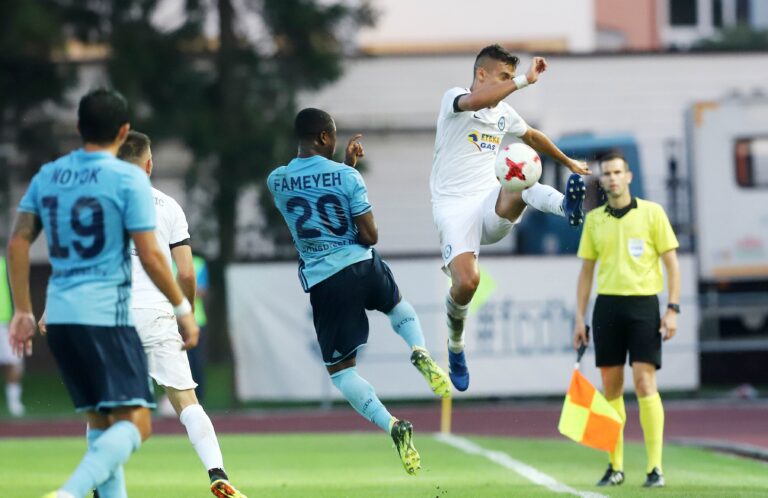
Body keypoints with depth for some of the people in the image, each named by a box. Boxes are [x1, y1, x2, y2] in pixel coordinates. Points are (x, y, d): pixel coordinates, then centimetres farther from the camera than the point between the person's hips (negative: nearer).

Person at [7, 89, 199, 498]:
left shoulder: (47, 175, 11)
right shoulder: (128, 178, -6)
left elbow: (18, 243, 10)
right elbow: (150, 256, -8)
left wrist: (22, 312, 16)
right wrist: (183, 308, 3)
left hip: (59, 316, 7)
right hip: (106, 315, -7)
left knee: (101, 421, 17)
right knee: (135, 421, -10)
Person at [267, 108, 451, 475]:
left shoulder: (276, 181, -1)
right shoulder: (347, 176, -9)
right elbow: (369, 235, -7)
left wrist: (347, 163, 24)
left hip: (324, 281, 0)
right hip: (363, 265, 0)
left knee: (340, 370, 10)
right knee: (399, 307, 35)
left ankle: (392, 426, -12)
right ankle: (420, 353, 4)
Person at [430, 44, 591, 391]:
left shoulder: (504, 111, 16)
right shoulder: (454, 99, -5)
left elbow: (532, 136, 37)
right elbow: (476, 101, -31)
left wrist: (568, 162, 47)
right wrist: (525, 80, -33)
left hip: (493, 206, 4)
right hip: (454, 207, -4)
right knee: (467, 281, -24)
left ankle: (567, 207, -62)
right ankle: (455, 345, 3)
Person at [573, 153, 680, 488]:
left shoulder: (652, 213, 0)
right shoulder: (594, 220, 10)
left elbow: (672, 263, 1)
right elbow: (586, 271, 14)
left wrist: (673, 309, -7)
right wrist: (580, 319, 9)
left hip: (643, 303, -3)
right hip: (607, 306, 3)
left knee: (644, 384, -11)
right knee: (610, 387, 4)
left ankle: (655, 467, -9)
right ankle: (615, 466, 13)